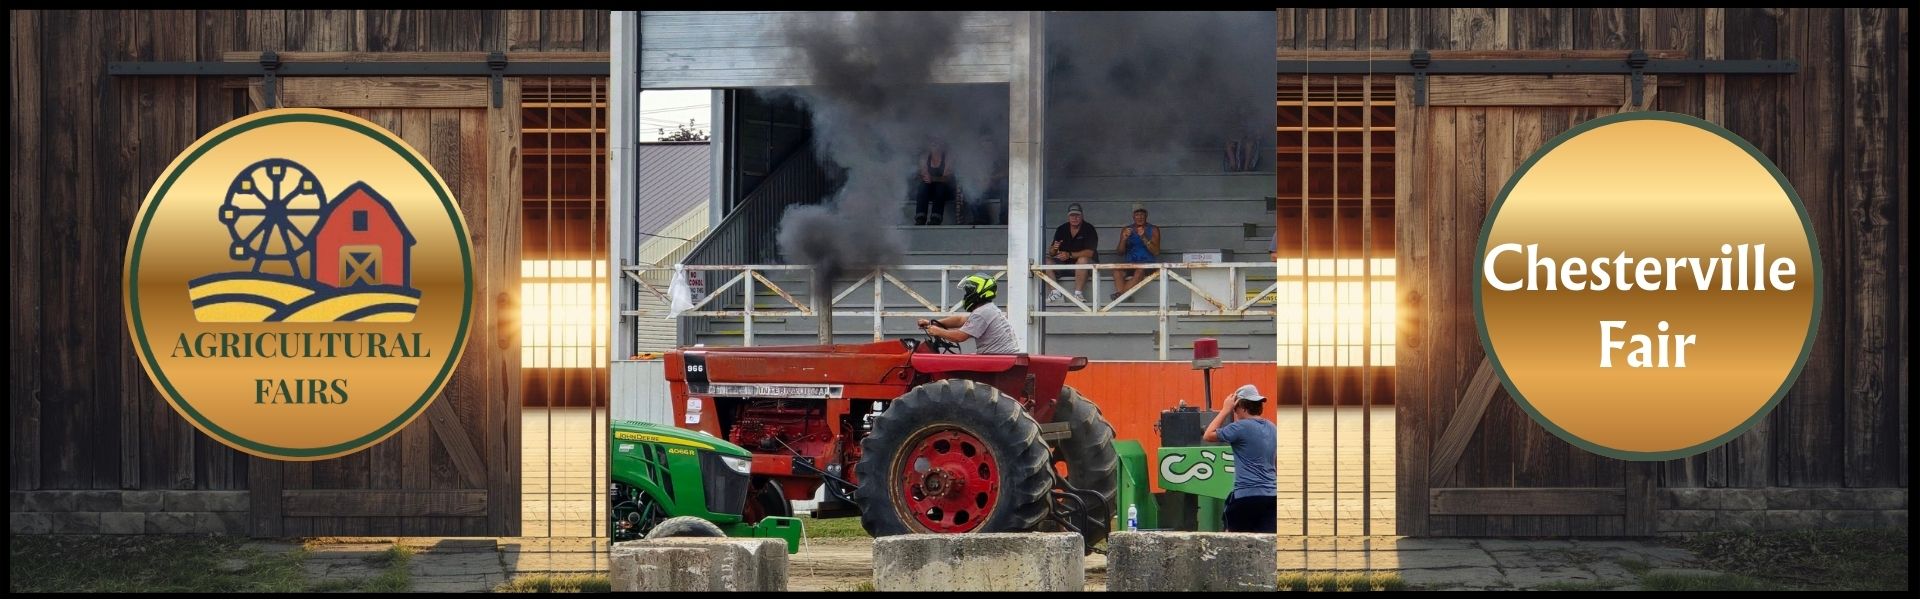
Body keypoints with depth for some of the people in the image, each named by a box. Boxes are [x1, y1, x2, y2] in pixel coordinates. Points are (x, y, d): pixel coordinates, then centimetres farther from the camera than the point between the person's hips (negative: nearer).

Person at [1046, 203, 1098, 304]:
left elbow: (1090, 253, -20)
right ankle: (1055, 292, -18)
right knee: (1046, 261, -18)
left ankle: (1078, 293, -31)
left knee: (1083, 260, -37)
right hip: (1064, 264, 4)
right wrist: (1053, 249, -23)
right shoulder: (1061, 229, 4)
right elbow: (1051, 253, 3)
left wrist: (1070, 255, -29)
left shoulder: (1089, 229, -9)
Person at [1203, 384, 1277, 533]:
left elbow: (1208, 436, 2)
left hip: (1246, 495, -6)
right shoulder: (1271, 428, 13)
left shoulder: (1241, 427, -9)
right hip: (1271, 495, 6)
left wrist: (1226, 410, 5)